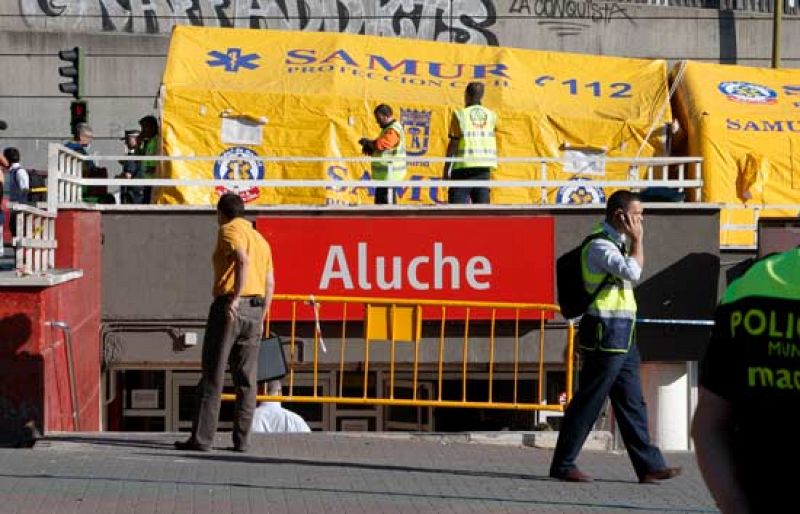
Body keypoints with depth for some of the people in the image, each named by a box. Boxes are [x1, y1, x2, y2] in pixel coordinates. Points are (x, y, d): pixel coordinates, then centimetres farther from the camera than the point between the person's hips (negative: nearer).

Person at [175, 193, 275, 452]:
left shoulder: (229, 231, -2)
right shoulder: (260, 239, 20)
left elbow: (243, 260, -21)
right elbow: (270, 283, 16)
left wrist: (235, 299, -23)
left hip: (230, 306, -7)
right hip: (255, 309, 7)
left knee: (212, 377, -3)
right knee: (246, 380, 7)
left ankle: (202, 438, -3)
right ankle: (241, 439, 5)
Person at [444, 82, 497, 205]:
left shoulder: (460, 114, -5)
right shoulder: (490, 115, 6)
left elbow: (453, 143, -7)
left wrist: (446, 168, -1)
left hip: (464, 165, -4)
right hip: (484, 167, 4)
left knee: (456, 204, -1)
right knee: (482, 203, 6)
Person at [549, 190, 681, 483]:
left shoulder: (617, 242, 18)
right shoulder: (600, 245, -14)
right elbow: (633, 272, -26)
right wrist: (638, 240, -15)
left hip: (622, 337, 10)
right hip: (605, 334, -10)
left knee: (632, 403, 10)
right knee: (588, 401, -4)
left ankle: (649, 465, 13)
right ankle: (562, 465, 3)